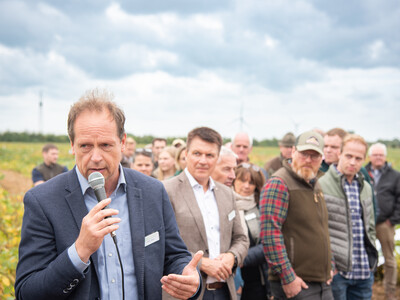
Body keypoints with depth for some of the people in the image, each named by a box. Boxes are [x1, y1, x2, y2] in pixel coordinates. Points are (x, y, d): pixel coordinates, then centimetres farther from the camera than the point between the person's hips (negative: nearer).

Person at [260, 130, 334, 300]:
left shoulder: (315, 185, 15)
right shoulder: (279, 183, -13)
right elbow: (270, 234, -20)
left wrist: (329, 266, 17)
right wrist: (287, 276, -20)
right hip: (294, 285, -8)